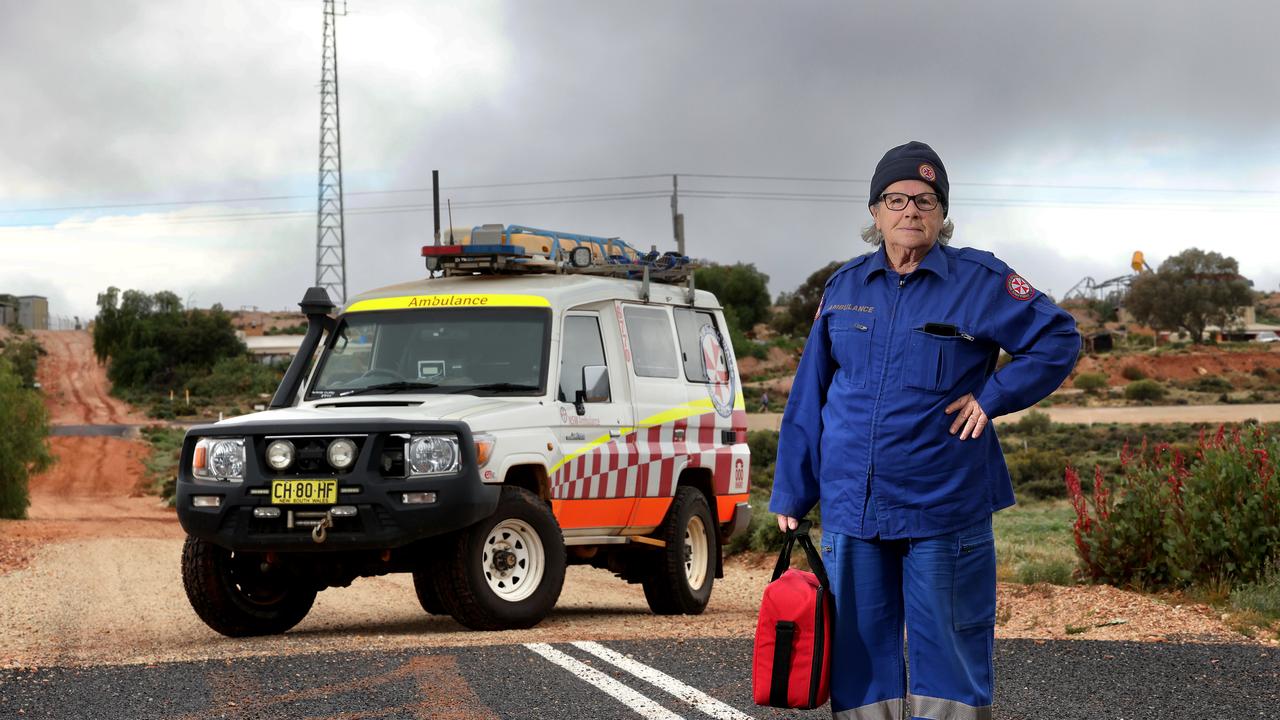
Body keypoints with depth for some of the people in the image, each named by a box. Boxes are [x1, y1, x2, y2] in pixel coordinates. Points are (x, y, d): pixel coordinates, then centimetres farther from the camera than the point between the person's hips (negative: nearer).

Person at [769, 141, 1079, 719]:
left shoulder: (979, 281, -1)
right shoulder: (845, 287, 9)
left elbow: (1058, 338, 4)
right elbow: (809, 396, 13)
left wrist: (992, 397, -5)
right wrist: (790, 496, 11)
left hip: (944, 508, -3)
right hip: (850, 508, 3)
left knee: (947, 649, 1)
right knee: (859, 649, 7)